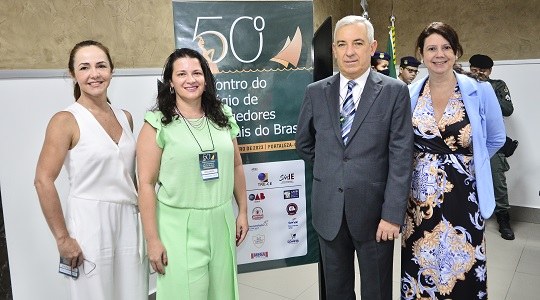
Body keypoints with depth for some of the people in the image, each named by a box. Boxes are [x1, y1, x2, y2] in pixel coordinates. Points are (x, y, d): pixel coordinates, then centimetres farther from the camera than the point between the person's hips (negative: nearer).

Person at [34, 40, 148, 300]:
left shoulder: (125, 117, 8)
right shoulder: (66, 121, -8)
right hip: (90, 222, -5)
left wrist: (143, 217, 13)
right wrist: (62, 239, -13)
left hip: (130, 221, 5)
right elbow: (43, 181, -12)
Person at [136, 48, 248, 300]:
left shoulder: (222, 117, 6)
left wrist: (243, 211, 13)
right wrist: (152, 239, -11)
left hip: (221, 221, 4)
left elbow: (236, 167, 13)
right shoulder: (158, 124, -8)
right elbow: (146, 183, -9)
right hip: (179, 226, -4)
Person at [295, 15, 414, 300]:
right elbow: (304, 143, 14)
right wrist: (328, 172, 9)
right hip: (328, 210, 3)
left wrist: (393, 214, -14)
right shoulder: (316, 92, 2)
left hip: (373, 210, -2)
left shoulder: (394, 91, -5)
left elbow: (400, 157, -10)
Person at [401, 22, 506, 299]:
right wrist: (425, 163, 7)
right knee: (420, 269, 11)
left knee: (462, 270, 7)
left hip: (463, 195, -1)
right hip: (420, 197, 2)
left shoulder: (480, 92, -5)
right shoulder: (408, 94, 0)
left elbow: (496, 139, 10)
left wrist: (467, 161, 10)